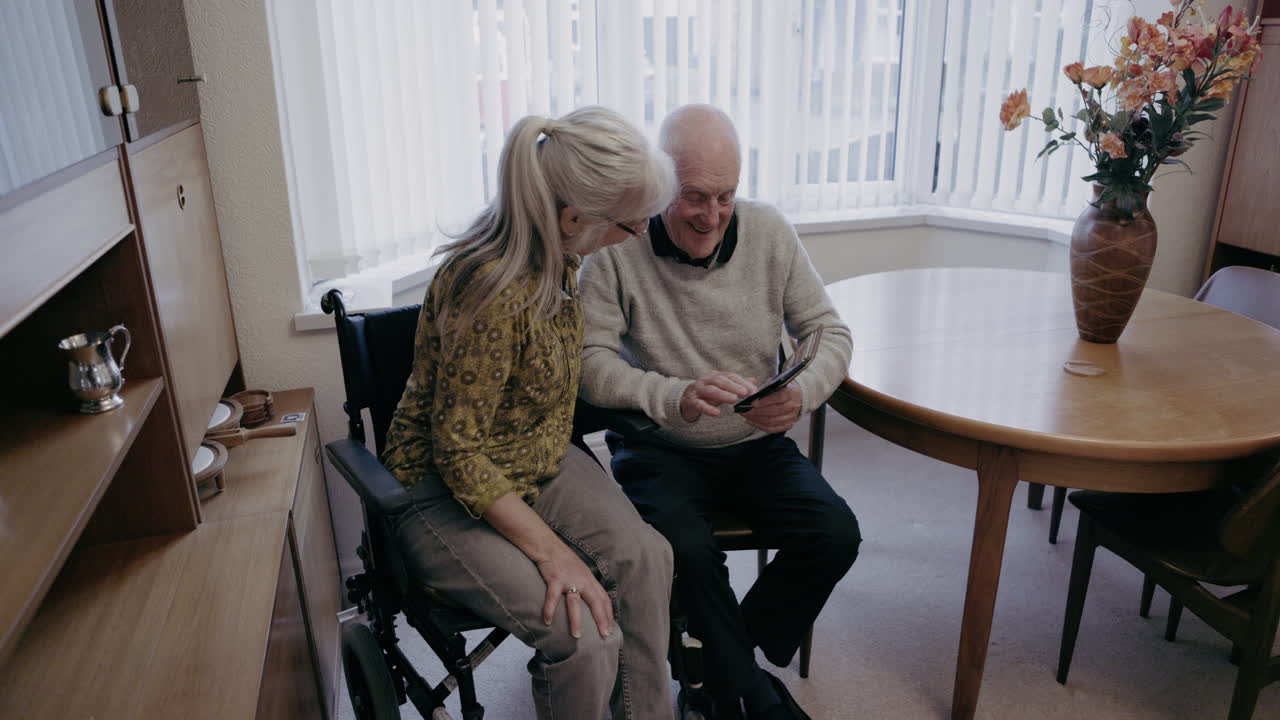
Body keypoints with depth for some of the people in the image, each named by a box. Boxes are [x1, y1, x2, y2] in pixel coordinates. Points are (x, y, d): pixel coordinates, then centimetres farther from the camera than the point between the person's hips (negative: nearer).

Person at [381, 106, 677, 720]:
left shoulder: (556, 255, -5)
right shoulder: (491, 289, -31)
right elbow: (457, 451, -24)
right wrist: (549, 550, -25)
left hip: (543, 461, 8)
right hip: (448, 495, -7)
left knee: (645, 556, -15)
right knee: (584, 634, -23)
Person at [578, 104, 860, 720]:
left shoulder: (768, 231, -4)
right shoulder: (617, 249, -14)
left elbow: (830, 331, 0)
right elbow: (590, 360, -18)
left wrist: (803, 392, -22)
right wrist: (676, 397, -35)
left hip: (756, 442, 4)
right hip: (659, 447, -3)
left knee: (836, 536, -16)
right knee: (688, 550, -29)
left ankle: (727, 657, 9)